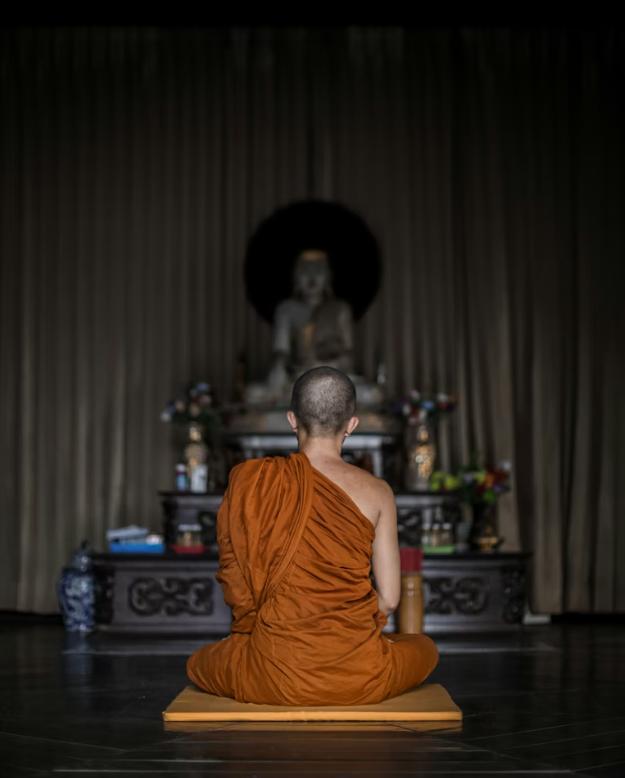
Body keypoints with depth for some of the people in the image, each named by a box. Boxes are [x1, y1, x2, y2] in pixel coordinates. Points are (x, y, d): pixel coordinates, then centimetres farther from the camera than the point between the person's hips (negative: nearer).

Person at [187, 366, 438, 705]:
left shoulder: (251, 481, -5)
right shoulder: (376, 492, -6)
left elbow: (235, 584, -3)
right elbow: (388, 599, -4)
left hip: (275, 673, 0)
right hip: (357, 676, 0)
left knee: (200, 662, 31)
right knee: (425, 648, 33)